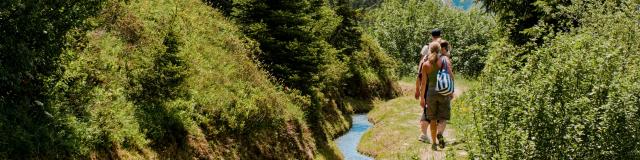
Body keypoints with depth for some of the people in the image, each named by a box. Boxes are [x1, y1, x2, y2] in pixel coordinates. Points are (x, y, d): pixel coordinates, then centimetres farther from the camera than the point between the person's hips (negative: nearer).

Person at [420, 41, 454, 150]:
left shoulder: (426, 64, 0)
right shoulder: (445, 60, -3)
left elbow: (423, 82, -1)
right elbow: (450, 76, -8)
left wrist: (422, 97, 3)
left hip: (431, 92, 1)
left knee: (433, 119, 11)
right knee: (443, 117, 7)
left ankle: (433, 143, 11)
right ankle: (440, 134, -22)